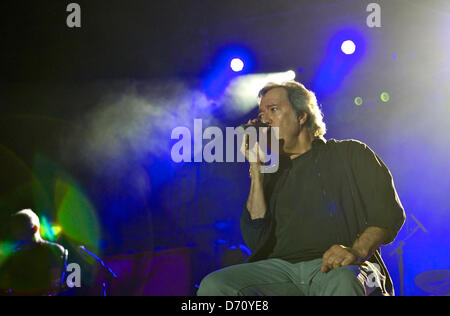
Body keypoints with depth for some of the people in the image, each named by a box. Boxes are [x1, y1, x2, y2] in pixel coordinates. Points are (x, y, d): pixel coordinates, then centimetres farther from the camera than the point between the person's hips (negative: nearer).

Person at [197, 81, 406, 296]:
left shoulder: (349, 154, 15)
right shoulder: (274, 173, 24)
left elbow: (389, 214, 3)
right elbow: (256, 241, 10)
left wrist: (356, 251, -17)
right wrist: (256, 170, 9)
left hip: (337, 268, -4)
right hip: (283, 268, 5)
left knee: (341, 283, -42)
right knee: (214, 284, -23)